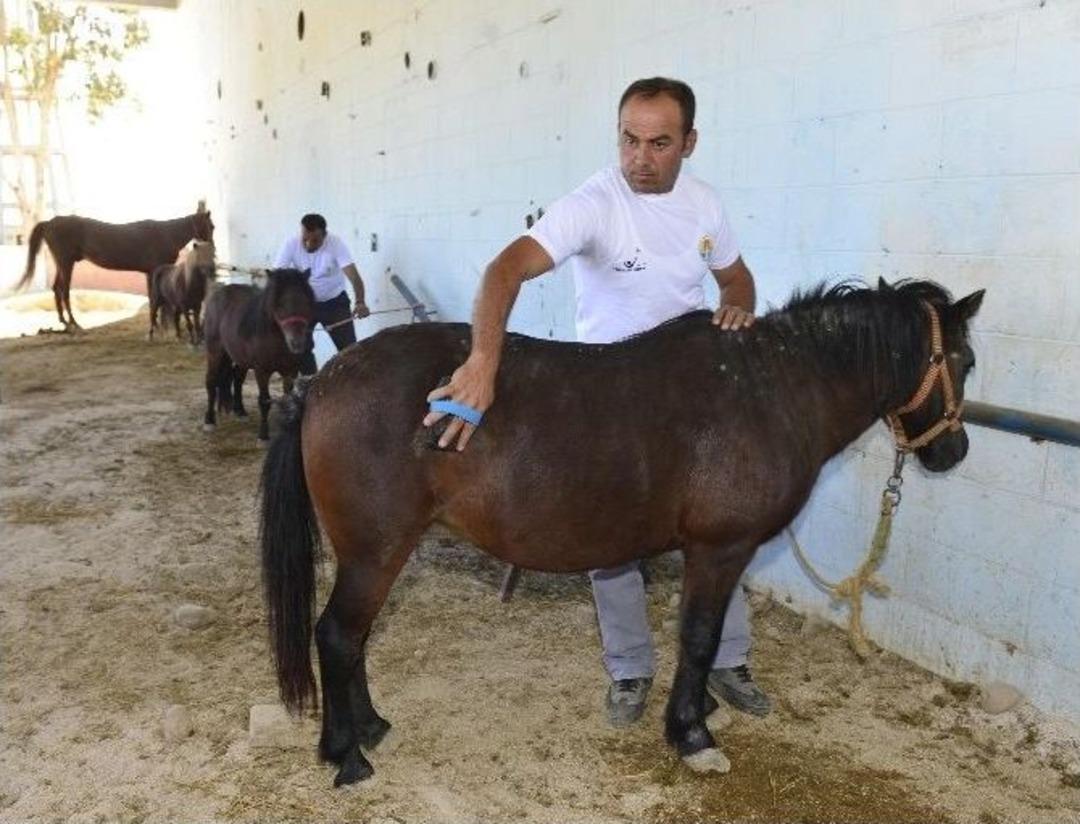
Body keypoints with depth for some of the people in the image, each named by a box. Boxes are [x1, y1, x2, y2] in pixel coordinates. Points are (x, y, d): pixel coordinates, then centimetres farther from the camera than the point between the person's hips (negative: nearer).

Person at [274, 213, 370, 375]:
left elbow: (353, 275, -36)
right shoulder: (291, 244, -20)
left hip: (334, 302, -2)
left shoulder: (336, 243, -25)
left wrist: (360, 303, -54)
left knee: (348, 347, -5)